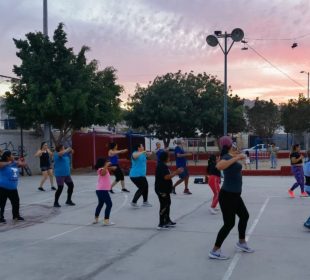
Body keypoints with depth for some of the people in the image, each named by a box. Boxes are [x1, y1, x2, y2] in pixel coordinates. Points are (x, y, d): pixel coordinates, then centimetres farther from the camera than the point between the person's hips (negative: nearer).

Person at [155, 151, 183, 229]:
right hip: (162, 190, -11)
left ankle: (167, 221, 32)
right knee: (164, 205, -6)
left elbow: (167, 175, 19)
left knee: (167, 203, 20)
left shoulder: (162, 165, 13)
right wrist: (176, 173, -21)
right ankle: (161, 224, -1)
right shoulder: (162, 166, -20)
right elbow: (166, 177, -28)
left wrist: (175, 172, 10)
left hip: (164, 189, 11)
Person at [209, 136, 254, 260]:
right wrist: (236, 157, -37)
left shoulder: (231, 156, 10)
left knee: (244, 216, 23)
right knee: (229, 224, -5)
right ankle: (214, 251, 3)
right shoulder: (227, 156, -17)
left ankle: (241, 243, 40)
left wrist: (237, 156, 22)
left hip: (235, 195, 10)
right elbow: (219, 166, -42)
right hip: (227, 195, -10)